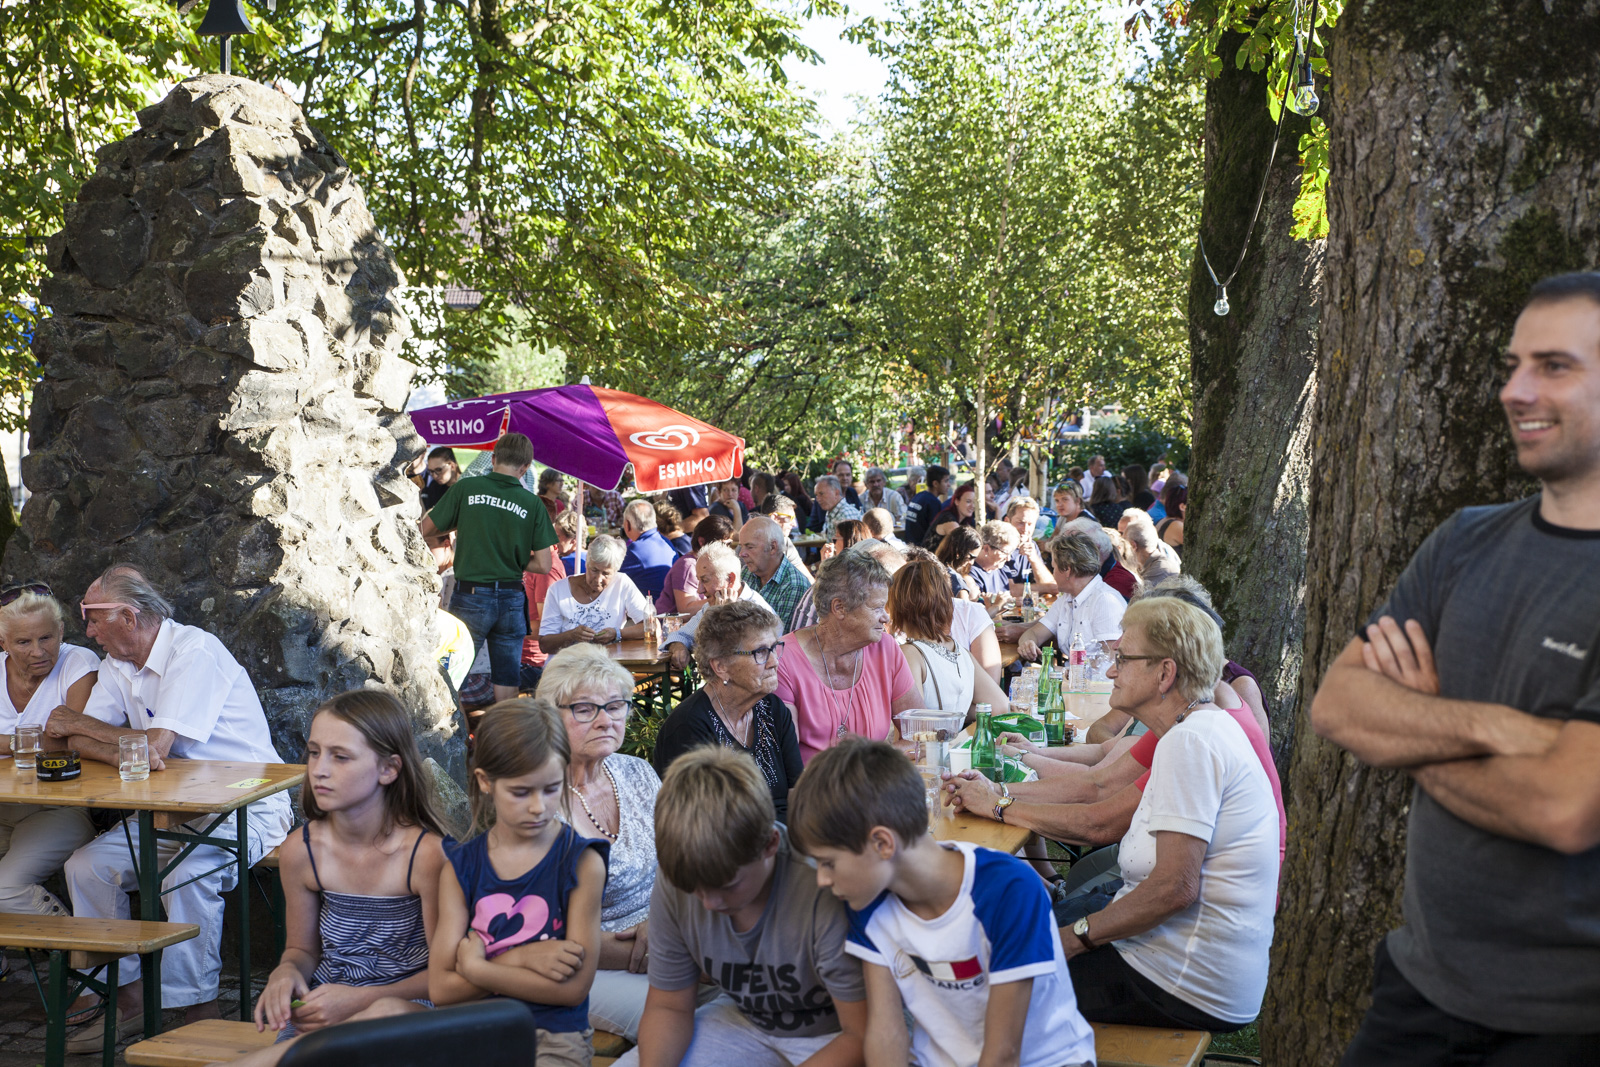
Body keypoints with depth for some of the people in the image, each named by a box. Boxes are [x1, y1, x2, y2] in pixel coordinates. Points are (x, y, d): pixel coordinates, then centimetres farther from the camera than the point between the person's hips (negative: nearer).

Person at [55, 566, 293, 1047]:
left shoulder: (195, 652, -20)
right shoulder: (117, 663, 8)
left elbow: (156, 746, -26)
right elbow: (75, 741, 1)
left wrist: (79, 724, -10)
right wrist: (123, 752, -23)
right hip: (171, 811, 8)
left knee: (187, 876, -32)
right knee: (86, 866, -8)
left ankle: (201, 1013, -17)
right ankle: (128, 998, 2)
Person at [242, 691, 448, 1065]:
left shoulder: (426, 853, -12)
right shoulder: (300, 852, 1)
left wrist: (360, 999, -20)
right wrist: (285, 973, -8)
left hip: (408, 1009, -1)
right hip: (320, 1010, 1)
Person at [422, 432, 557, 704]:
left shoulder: (466, 487, -4)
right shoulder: (532, 503, -1)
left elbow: (426, 530, 3)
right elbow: (543, 565, -1)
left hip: (471, 595, -2)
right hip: (511, 597, 2)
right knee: (507, 679, 9)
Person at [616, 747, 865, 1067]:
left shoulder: (824, 892, -33)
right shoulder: (674, 884, -16)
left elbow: (862, 1037, -25)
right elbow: (669, 1006, -3)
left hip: (830, 1036, -3)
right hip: (742, 1019, 4)